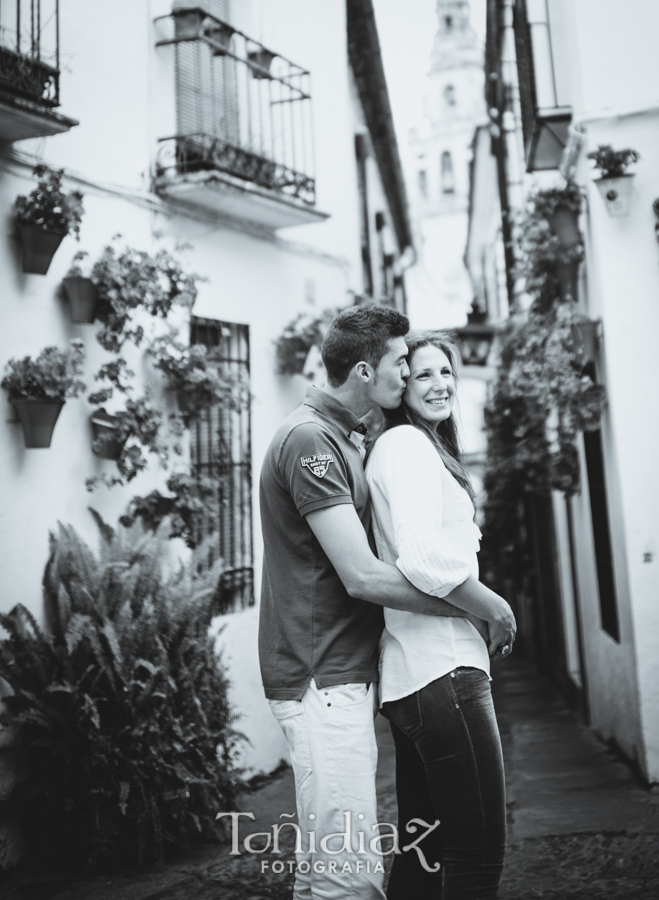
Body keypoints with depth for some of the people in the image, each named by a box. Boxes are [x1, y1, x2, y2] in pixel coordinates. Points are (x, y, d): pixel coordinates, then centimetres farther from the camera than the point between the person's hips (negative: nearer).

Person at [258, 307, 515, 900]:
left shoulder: (348, 438, 18)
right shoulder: (309, 439, -16)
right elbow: (364, 577, -21)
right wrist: (482, 607, -13)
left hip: (346, 674, 10)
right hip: (323, 679, -10)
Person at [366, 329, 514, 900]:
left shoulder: (415, 446, 21)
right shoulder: (407, 445, -9)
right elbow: (426, 561, -23)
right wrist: (498, 609, -9)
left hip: (412, 677, 10)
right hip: (442, 666, -10)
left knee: (424, 850, 17)